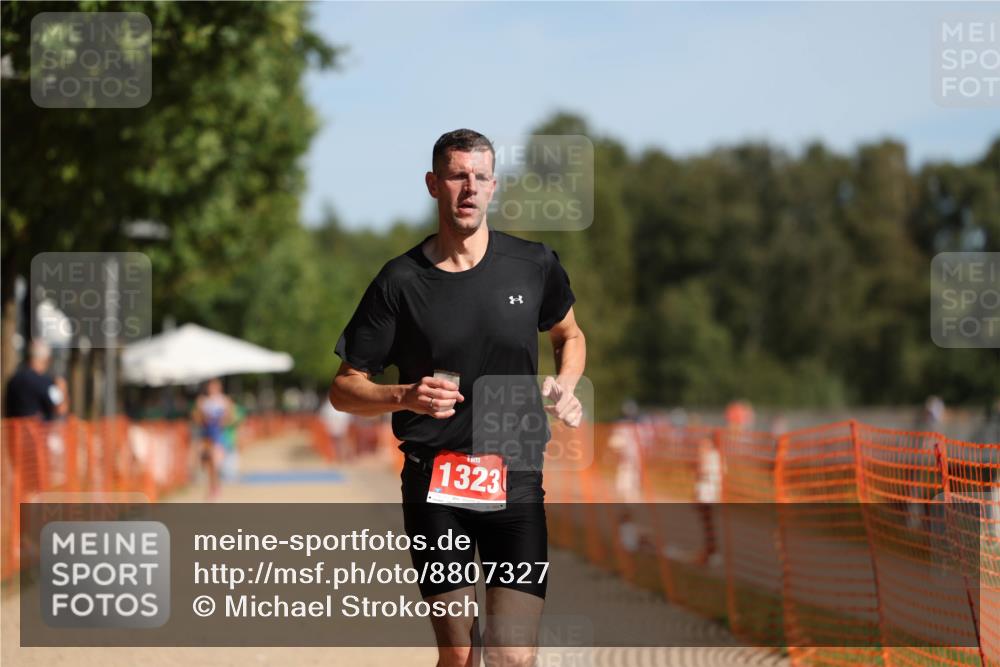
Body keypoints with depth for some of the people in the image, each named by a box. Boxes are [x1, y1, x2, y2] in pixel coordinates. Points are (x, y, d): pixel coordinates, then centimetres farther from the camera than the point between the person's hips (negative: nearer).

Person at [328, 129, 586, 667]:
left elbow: (569, 335, 25)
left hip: (516, 479, 1)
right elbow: (344, 389, 3)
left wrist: (564, 387, 4)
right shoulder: (400, 281, 0)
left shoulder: (535, 265, 5)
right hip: (434, 486, -1)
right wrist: (405, 397, -17)